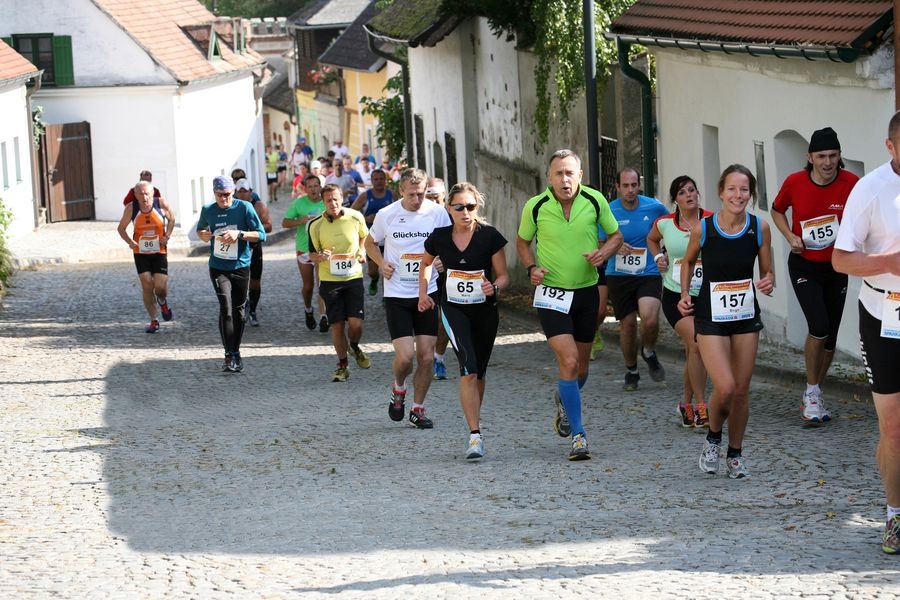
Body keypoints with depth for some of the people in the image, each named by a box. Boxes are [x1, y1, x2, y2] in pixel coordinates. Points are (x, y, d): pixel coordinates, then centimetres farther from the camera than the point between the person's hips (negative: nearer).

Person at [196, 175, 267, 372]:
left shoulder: (244, 207, -6)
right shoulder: (207, 210, 2)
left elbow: (261, 234, -7)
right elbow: (200, 229, 22)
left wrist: (239, 234, -22)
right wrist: (203, 235, -2)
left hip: (241, 267, 0)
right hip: (218, 268, 0)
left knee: (238, 311, 10)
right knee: (226, 309, -15)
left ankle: (236, 352, 25)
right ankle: (230, 356, -13)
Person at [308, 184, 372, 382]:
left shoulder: (355, 217, -3)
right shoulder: (316, 225, -5)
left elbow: (365, 237, 18)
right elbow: (312, 254, 4)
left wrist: (362, 251, 0)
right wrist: (320, 257, -18)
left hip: (353, 277, 0)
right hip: (329, 280, 0)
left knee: (355, 323, -8)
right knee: (337, 325, 1)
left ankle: (355, 347, 26)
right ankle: (343, 365, 17)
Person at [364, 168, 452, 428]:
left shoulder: (438, 213, -3)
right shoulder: (387, 215, -4)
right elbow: (370, 243, 13)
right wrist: (382, 263, -6)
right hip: (397, 295, -1)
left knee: (426, 356, 1)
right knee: (405, 356, -11)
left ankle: (418, 409, 17)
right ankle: (398, 390, 21)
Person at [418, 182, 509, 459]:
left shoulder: (490, 236, -11)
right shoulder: (439, 237, -5)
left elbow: (503, 275, -3)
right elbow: (426, 263, 17)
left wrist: (495, 287, -24)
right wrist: (423, 293, 9)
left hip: (485, 310, 1)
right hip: (454, 309, -1)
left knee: (478, 373, 13)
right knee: (468, 369, -19)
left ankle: (473, 425, 35)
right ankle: (475, 435, -21)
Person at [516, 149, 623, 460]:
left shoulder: (595, 201, -6)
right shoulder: (535, 207, -9)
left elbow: (615, 235, 7)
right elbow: (522, 242, 9)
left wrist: (604, 252, -14)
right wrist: (531, 267, -10)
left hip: (586, 292, 3)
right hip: (551, 294, -3)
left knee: (581, 367, 12)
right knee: (569, 361, -16)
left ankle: (563, 400, 47)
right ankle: (578, 435, -9)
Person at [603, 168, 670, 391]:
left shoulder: (654, 207, -4)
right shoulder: (609, 211, -5)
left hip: (649, 273, -1)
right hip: (619, 275, 1)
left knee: (649, 318, -22)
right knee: (627, 324, 4)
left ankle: (649, 352, 10)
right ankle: (631, 371, 27)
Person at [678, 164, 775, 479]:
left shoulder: (760, 228, -7)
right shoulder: (703, 229, -12)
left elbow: (767, 272, 4)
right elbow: (688, 261, 9)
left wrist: (768, 283, -18)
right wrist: (685, 294, -3)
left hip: (746, 317, 3)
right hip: (710, 317, -3)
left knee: (742, 390, 8)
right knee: (725, 388, -16)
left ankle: (735, 453, 26)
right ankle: (713, 438, 14)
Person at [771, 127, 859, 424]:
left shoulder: (851, 183, -13)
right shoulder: (795, 182, -12)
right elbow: (777, 210, 8)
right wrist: (790, 236, -8)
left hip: (836, 267, 2)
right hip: (804, 267, -2)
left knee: (830, 336, 8)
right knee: (819, 326, -20)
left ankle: (814, 397, 26)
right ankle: (812, 392, -2)